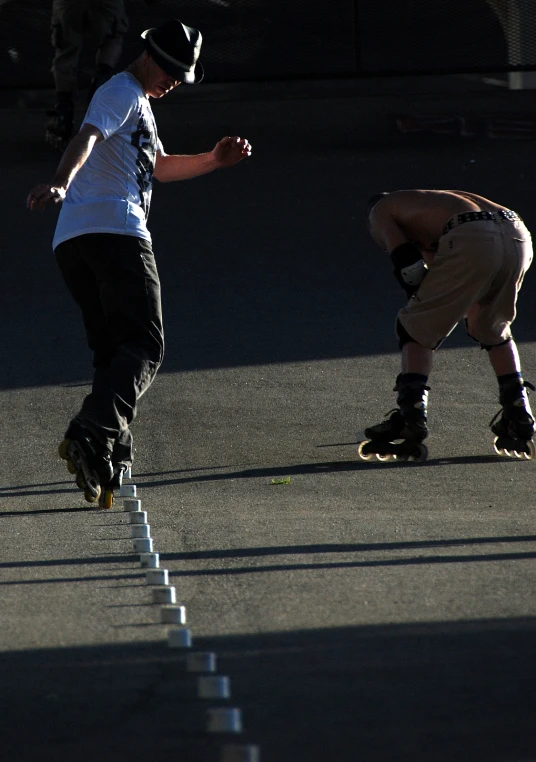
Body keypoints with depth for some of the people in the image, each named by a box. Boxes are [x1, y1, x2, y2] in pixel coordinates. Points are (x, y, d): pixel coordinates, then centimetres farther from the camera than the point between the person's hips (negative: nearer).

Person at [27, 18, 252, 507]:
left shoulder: (139, 101, 33)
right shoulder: (123, 92, 0)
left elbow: (158, 167, 45)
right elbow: (88, 137, -21)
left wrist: (213, 161, 31)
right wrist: (61, 182, -39)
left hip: (71, 244, 10)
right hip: (115, 229, -10)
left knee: (112, 352, 10)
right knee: (144, 347, -16)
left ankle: (111, 459, 2)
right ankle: (92, 433, -36)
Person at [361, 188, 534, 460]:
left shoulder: (381, 210, 22)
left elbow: (408, 265, 5)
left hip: (472, 243, -7)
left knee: (415, 326, 10)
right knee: (493, 329, 29)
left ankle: (410, 417, -1)